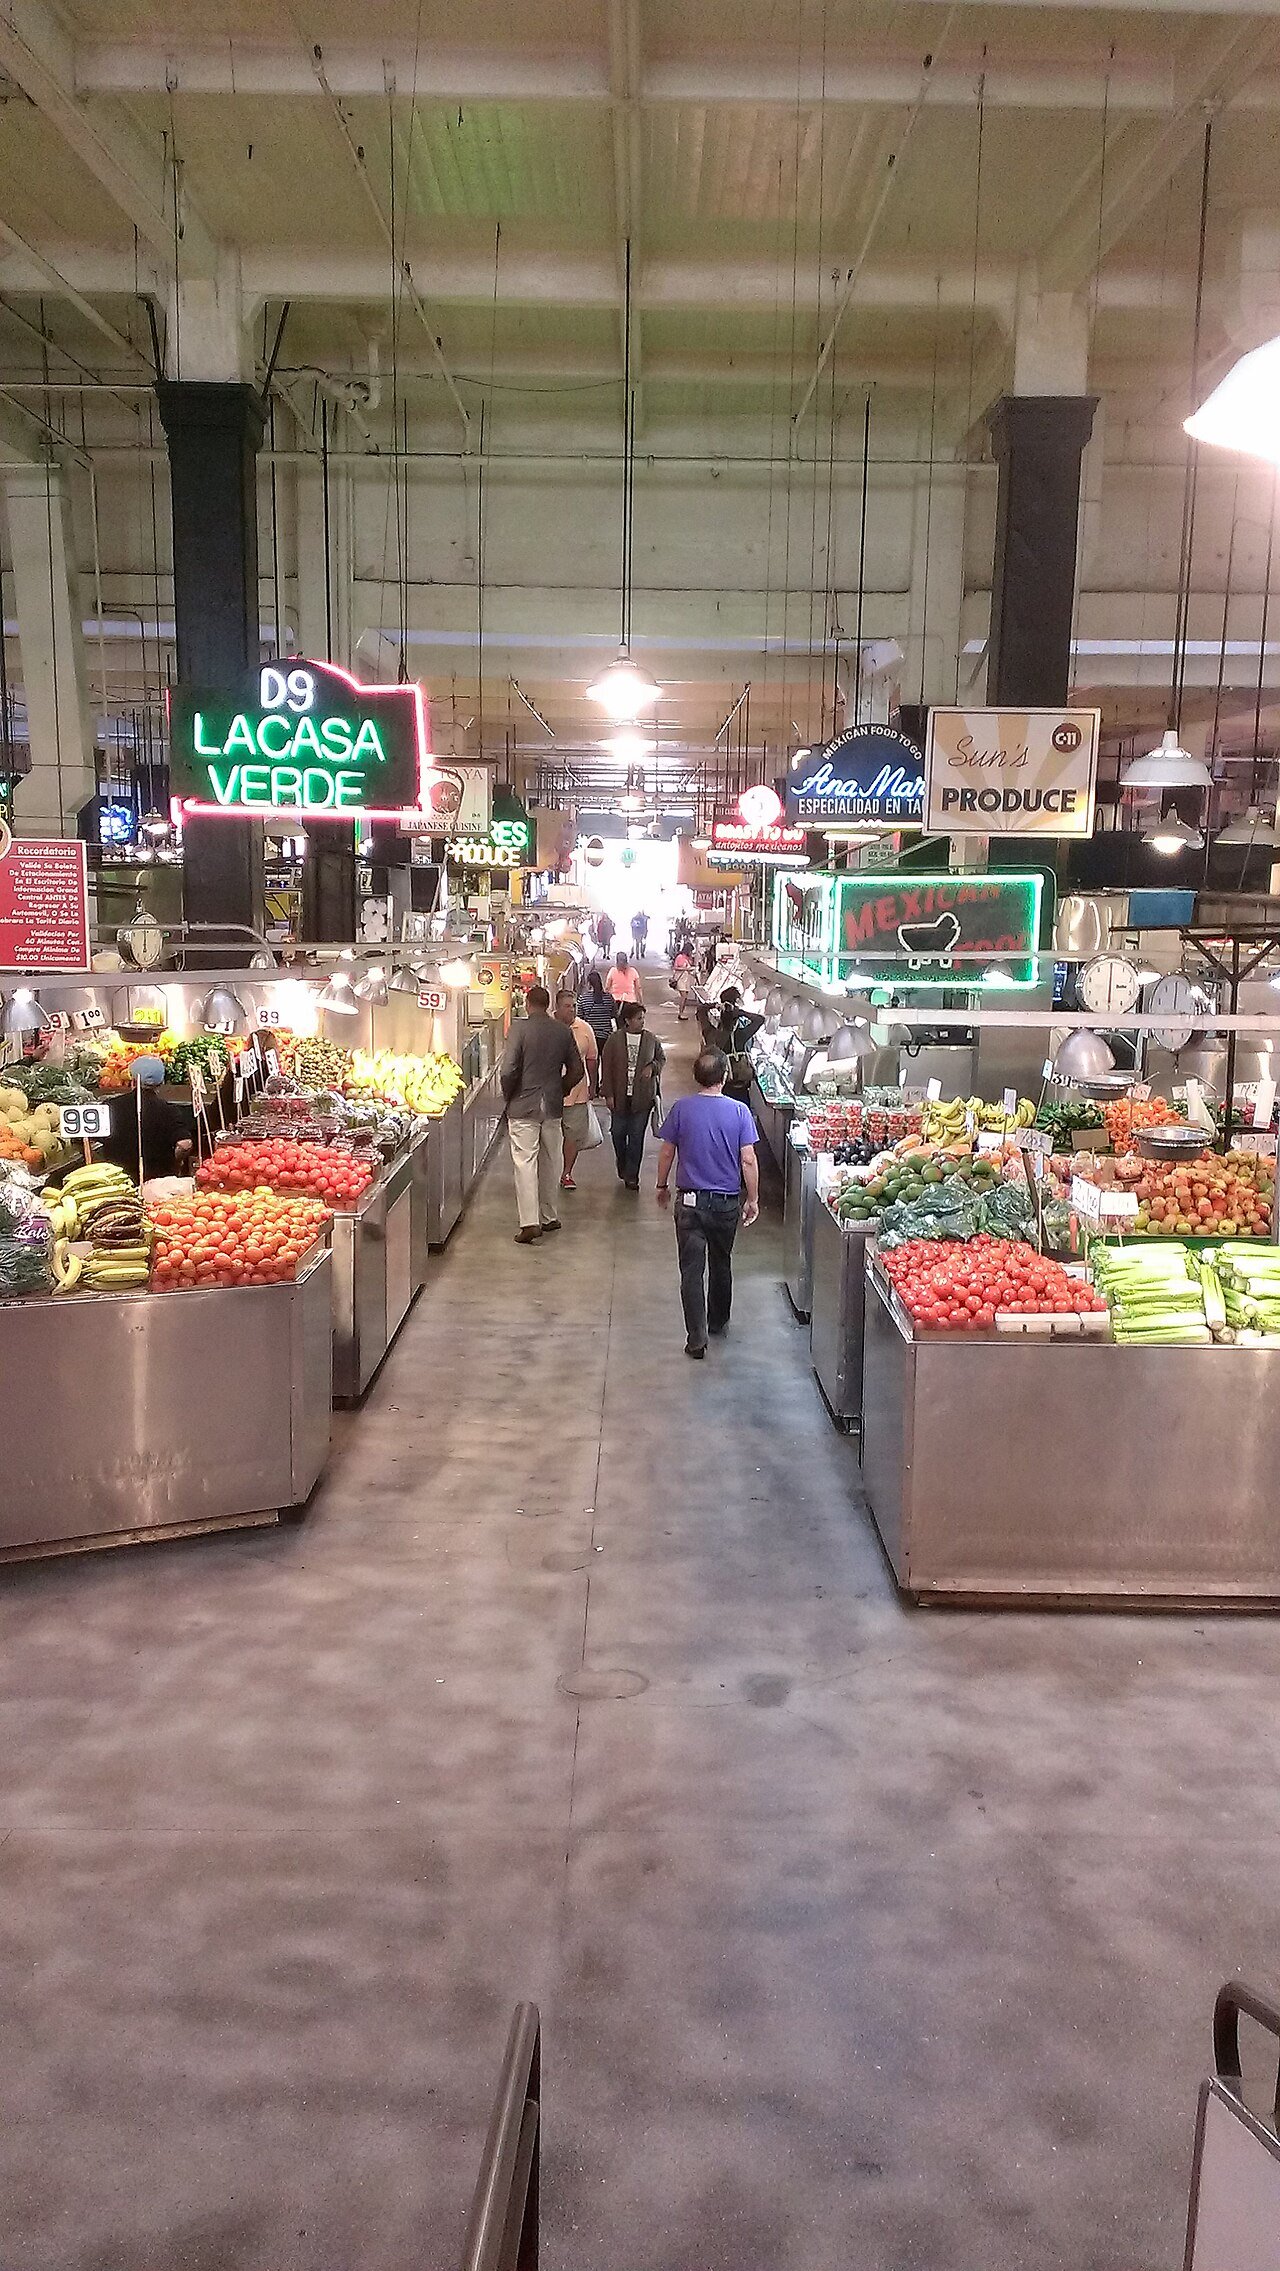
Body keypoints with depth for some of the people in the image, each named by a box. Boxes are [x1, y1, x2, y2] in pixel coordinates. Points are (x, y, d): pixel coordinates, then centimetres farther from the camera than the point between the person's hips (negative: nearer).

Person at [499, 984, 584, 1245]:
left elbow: (508, 1070, -17)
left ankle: (530, 1223, -8)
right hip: (553, 1106, 4)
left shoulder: (520, 1028, -11)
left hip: (523, 1106, -4)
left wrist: (508, 1096, -1)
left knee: (525, 1164, -2)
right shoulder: (563, 1031, 3)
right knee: (550, 1163, 15)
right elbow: (577, 1070, 7)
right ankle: (550, 1217, 24)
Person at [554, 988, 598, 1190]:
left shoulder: (584, 1029, 0)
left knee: (574, 1134, 7)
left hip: (577, 1092, 2)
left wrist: (592, 1086, 12)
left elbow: (592, 1059, 10)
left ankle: (567, 1173, 21)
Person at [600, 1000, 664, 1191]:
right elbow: (606, 1067, -1)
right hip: (620, 1096, 0)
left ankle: (631, 1175, 9)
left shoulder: (651, 1039, 1)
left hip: (642, 1098, 0)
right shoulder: (614, 1040, -3)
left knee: (636, 1137, 1)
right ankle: (623, 1167, 33)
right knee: (618, 1134, 10)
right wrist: (608, 1094, -6)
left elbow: (661, 1059, 16)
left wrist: (652, 1067, -7)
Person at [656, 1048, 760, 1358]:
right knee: (721, 1264, 21)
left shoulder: (681, 1108, -9)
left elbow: (667, 1153, -2)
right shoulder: (739, 1111, -9)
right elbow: (748, 1160, -10)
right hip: (727, 1202, 1)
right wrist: (753, 1199, 1)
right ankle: (719, 1322, 37)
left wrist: (662, 1186, 14)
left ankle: (696, 1338, -3)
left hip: (690, 1201, -1)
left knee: (692, 1270, 2)